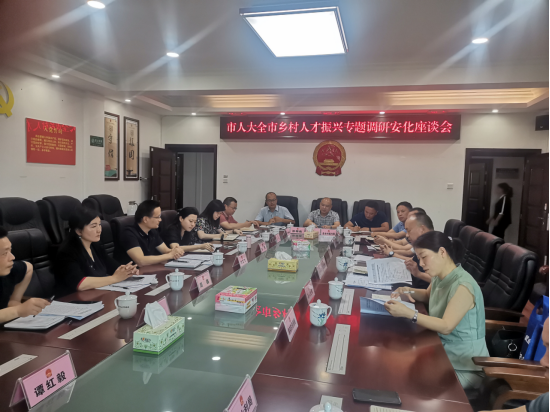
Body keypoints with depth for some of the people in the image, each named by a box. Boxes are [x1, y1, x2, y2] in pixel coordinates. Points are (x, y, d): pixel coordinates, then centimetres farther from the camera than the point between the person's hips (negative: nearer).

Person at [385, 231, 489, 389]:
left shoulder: (463, 286, -25)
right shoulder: (440, 277, 0)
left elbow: (446, 327, -28)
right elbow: (428, 296, 22)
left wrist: (407, 313, -36)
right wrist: (410, 291, -1)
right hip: (442, 349, 8)